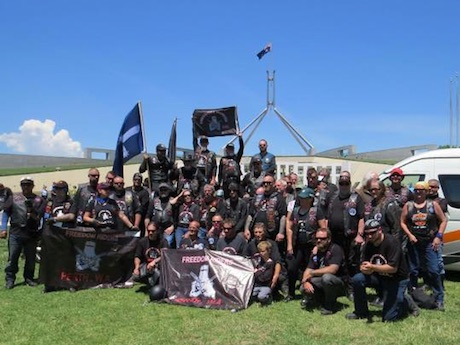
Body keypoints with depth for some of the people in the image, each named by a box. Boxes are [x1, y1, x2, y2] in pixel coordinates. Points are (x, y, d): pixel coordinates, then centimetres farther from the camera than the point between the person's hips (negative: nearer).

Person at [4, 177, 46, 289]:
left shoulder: (39, 200, 7)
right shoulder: (14, 198, 9)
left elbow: (39, 217, 1)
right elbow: (6, 213, 11)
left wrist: (32, 211, -19)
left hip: (31, 233, 0)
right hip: (15, 232, 0)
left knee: (30, 258, 8)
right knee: (12, 257, 1)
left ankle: (29, 278, 21)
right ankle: (10, 279, 10)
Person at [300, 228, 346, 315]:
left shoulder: (335, 249, -16)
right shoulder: (315, 251, 5)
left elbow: (332, 269, -28)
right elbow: (308, 270, 0)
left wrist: (312, 273, -19)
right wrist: (305, 281, -23)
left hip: (339, 284, -6)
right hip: (322, 283, 6)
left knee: (326, 277, -36)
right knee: (303, 288, -16)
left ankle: (331, 305, -12)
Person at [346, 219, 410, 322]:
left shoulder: (391, 242, -23)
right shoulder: (368, 245, -4)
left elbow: (393, 268, -28)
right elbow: (363, 265, -5)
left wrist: (372, 267, -35)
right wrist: (365, 269, -29)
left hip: (397, 279, -6)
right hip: (379, 277, 6)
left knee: (388, 318, -10)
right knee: (356, 280, -19)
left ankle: (405, 302, 21)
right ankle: (362, 313, 0)